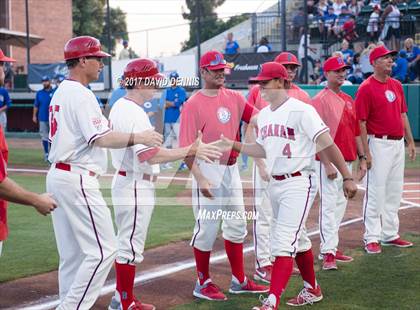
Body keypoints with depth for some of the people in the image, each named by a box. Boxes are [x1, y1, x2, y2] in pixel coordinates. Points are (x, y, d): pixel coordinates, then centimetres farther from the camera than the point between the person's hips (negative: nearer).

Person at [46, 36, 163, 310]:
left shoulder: (61, 93, 17)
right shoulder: (81, 94, -13)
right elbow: (100, 138, -22)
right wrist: (137, 138, -21)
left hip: (58, 176, 10)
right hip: (78, 180, -10)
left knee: (72, 253, 13)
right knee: (103, 250, -7)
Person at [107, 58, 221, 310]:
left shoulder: (120, 107, 12)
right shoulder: (134, 113, -21)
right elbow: (151, 155, -30)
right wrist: (191, 150, -29)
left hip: (125, 182, 11)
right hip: (136, 186, -11)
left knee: (126, 243, 18)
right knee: (131, 246, -2)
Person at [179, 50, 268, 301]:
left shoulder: (234, 97, 8)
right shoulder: (194, 104, -11)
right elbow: (187, 146, -15)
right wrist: (200, 178, -23)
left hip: (232, 169, 7)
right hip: (208, 170, -7)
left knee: (237, 226, 13)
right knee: (207, 228, -1)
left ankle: (239, 281, 25)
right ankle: (203, 284, 13)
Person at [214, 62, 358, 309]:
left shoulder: (301, 110, -14)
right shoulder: (264, 114, 10)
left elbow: (327, 144, -15)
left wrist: (347, 177, -17)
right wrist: (234, 145, 10)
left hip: (299, 184, -8)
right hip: (275, 184, 8)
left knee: (283, 242, -14)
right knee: (297, 239, 19)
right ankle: (312, 290, 34)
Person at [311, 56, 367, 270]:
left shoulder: (348, 100, 16)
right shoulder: (320, 100, -9)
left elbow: (355, 130, 19)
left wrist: (362, 158, 14)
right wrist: (327, 164, -20)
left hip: (348, 162, 8)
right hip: (329, 162, -8)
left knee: (340, 205, 12)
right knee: (328, 206, -8)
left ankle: (331, 248, 21)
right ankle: (328, 254, -6)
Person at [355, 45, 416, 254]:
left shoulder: (396, 85, 12)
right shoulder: (366, 88, -11)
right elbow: (361, 123, -14)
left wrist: (410, 142, 13)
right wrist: (366, 153, -18)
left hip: (398, 144, 8)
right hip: (379, 144, -8)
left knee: (395, 192, 12)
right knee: (375, 192, -4)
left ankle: (390, 234, 22)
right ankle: (371, 238, 3)